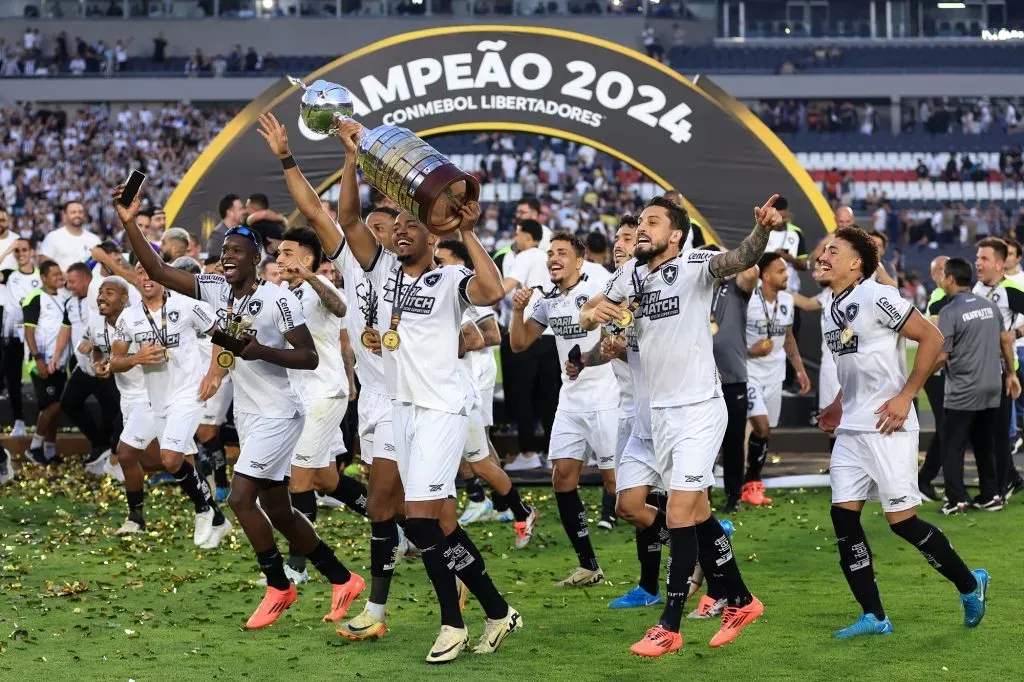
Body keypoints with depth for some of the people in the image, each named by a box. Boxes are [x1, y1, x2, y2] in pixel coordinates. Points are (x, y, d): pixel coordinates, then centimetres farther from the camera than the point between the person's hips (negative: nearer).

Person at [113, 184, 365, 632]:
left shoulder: (278, 300, -14)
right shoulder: (215, 290, 5)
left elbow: (310, 357, -13)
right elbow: (157, 271, 3)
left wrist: (261, 351, -27)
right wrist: (129, 223, -7)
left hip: (276, 414, -8)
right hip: (247, 415, 8)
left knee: (241, 497, -15)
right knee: (277, 511, 12)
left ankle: (279, 587, 1)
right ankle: (343, 581, 25)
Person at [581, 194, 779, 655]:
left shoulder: (695, 266, -12)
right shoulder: (632, 274, 6)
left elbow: (741, 259, -30)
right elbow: (587, 316, 9)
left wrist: (763, 229, -52)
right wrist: (592, 313, -15)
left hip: (700, 409, -7)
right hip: (661, 410, 7)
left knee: (679, 516, -9)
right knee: (697, 514, 15)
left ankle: (669, 627, -2)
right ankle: (740, 602, 30)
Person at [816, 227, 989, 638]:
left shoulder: (876, 297, -13)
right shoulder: (832, 310, 14)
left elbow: (931, 338, -14)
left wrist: (905, 396, -16)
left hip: (887, 427, -8)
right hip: (851, 430, 8)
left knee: (901, 520, -8)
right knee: (843, 516, 0)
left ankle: (970, 585, 14)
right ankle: (874, 617, 6)